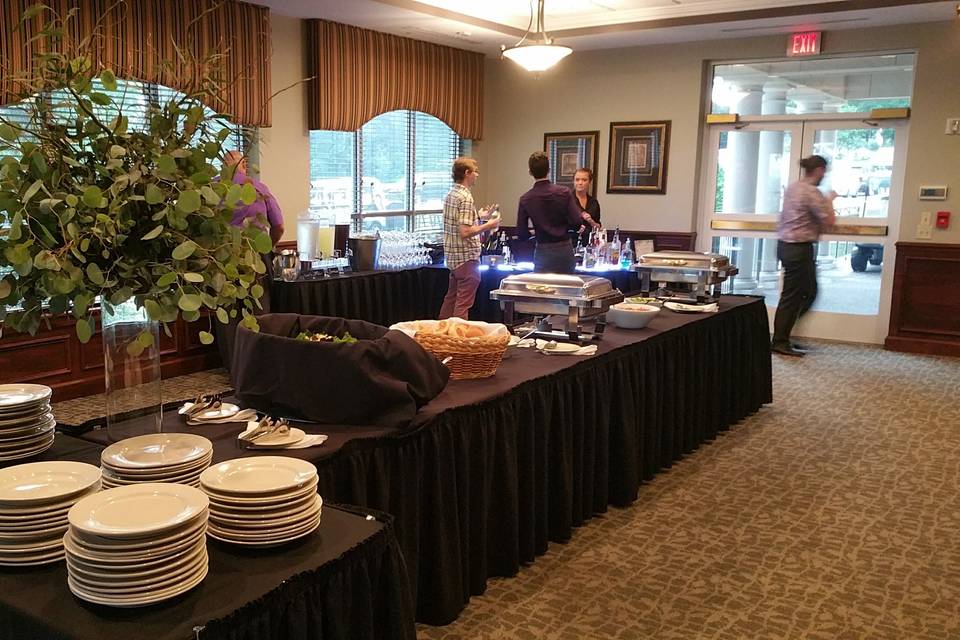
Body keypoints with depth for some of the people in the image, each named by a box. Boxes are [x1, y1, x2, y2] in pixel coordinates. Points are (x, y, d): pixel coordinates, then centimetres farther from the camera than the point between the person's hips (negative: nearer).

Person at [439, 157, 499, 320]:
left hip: (453, 257, 9)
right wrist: (487, 226, -13)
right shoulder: (465, 197, -18)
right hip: (467, 257, -9)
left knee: (450, 299, 17)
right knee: (463, 304, -3)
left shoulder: (450, 195, 11)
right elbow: (465, 232, -25)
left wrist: (479, 216, 20)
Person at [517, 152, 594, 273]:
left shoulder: (525, 200, -6)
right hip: (565, 249, 1)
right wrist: (583, 216, 11)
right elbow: (576, 223, -11)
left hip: (543, 251, -1)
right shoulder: (564, 192, -7)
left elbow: (522, 234, -2)